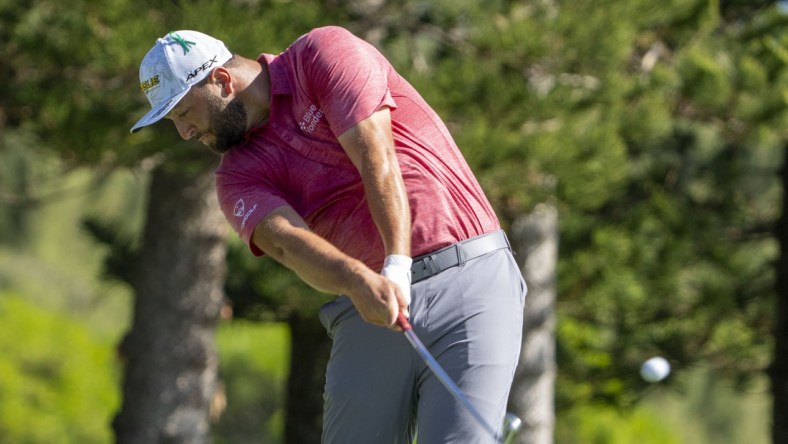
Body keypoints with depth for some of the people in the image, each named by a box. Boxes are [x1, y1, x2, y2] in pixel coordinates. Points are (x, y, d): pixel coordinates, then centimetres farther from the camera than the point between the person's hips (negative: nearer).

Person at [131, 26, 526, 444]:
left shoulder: (326, 54, -1)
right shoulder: (238, 175, 8)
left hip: (470, 279, -5)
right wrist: (359, 281, -34)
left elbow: (377, 159, -13)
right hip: (372, 312, 5)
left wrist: (397, 268, -25)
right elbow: (285, 240, -12)